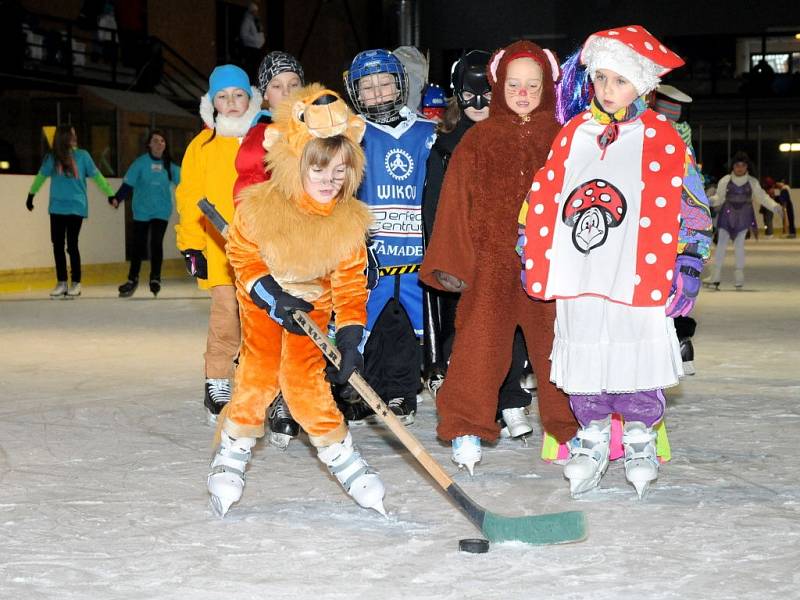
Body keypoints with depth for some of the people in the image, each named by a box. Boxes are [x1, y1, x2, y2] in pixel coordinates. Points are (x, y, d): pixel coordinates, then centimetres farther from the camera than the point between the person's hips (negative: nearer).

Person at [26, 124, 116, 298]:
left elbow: (96, 176, 4)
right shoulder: (52, 158, 2)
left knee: (72, 245, -6)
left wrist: (110, 194, 3)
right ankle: (61, 283, 13)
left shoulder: (82, 156, -1)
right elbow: (41, 176, 16)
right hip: (57, 208, 2)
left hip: (76, 207, -2)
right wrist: (31, 195, 23)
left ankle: (76, 283, 5)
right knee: (57, 245, 4)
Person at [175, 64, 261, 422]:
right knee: (225, 321, -6)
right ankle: (217, 388, 8)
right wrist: (191, 246, -3)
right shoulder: (203, 146, 5)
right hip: (220, 254, -2)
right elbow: (190, 199, 4)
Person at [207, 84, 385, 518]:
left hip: (312, 304, 1)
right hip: (263, 302, -1)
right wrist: (272, 295, -22)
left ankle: (340, 454, 6)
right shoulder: (258, 207, -24)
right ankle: (232, 452, 11)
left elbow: (350, 282, -11)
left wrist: (350, 335, -20)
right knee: (258, 374, -7)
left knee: (305, 379, -8)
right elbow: (243, 256, -10)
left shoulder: (348, 220, -16)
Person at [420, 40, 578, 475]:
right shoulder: (478, 139, 6)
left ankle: (571, 426, 23)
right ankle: (466, 430, 2)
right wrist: (451, 261, -2)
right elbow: (456, 200, 4)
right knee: (481, 343, -7)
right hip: (491, 262, -1)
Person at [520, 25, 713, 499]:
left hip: (639, 281, -3)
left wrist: (687, 269, -4)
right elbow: (542, 199, 16)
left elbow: (694, 210, 1)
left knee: (637, 362, 2)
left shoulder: (664, 141, -1)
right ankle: (592, 438, 25)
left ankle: (640, 439, 22)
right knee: (584, 361, 9)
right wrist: (529, 256, 14)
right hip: (577, 281, 3)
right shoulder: (570, 135, 9)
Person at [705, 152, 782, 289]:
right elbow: (719, 198, 3)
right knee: (721, 244, -5)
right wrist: (711, 201, -18)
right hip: (727, 216, 0)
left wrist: (775, 207, -6)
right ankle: (715, 276, -3)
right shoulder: (725, 181, -4)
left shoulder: (753, 182, -2)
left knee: (739, 245, -2)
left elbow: (762, 197, 5)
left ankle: (739, 277, 9)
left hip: (744, 217, 0)